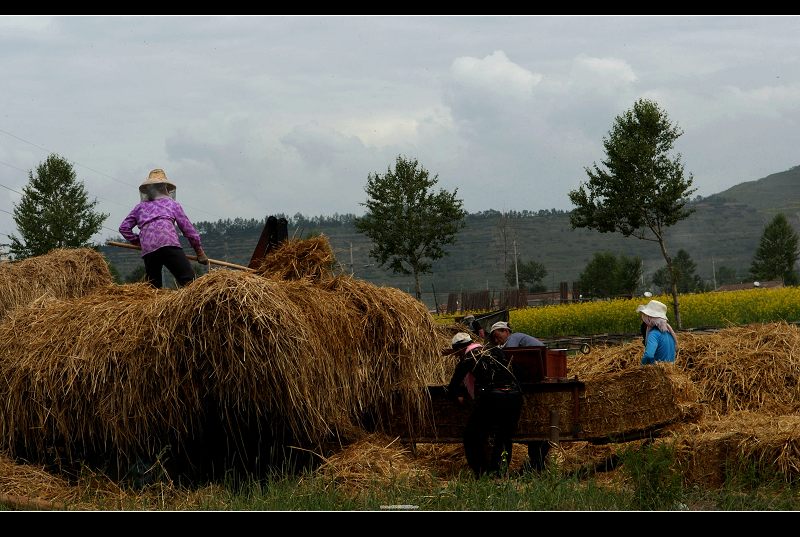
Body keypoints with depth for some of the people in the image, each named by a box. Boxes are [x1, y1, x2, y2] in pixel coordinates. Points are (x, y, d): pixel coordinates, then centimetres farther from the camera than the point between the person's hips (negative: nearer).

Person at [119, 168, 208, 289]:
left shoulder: (140, 207, 28)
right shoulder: (172, 204, 23)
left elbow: (124, 227, 23)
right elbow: (188, 229, 20)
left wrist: (137, 241, 32)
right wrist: (200, 252, 24)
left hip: (147, 250, 3)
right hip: (168, 244, -3)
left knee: (153, 287, 10)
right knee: (188, 279, -12)